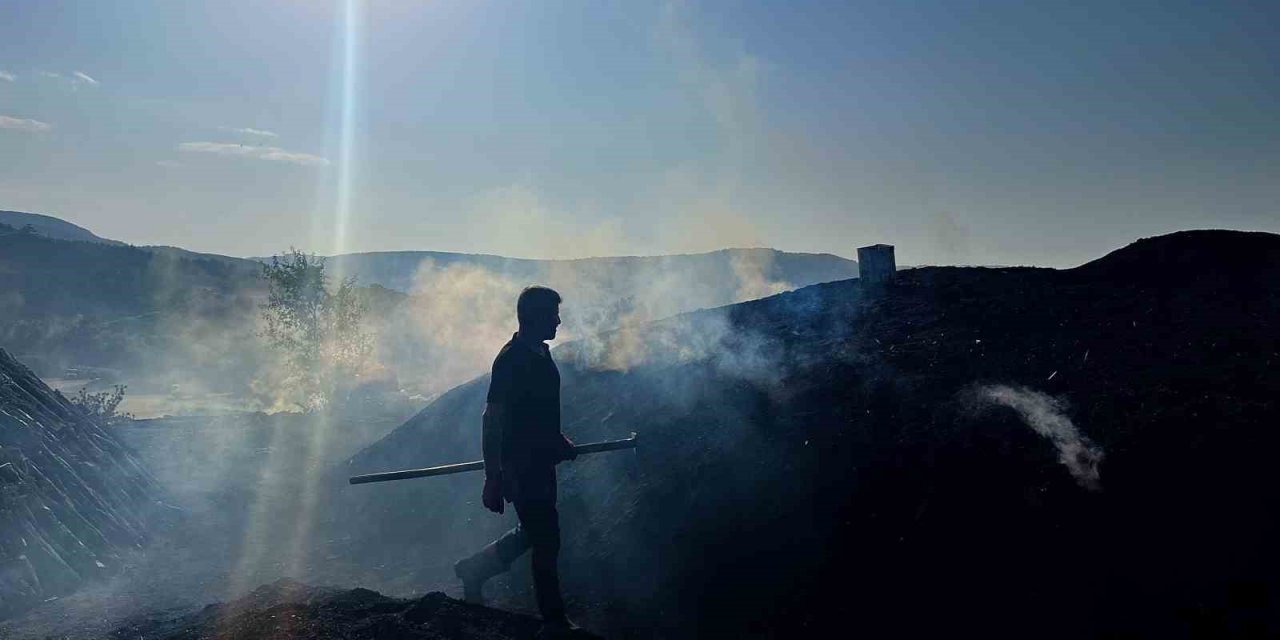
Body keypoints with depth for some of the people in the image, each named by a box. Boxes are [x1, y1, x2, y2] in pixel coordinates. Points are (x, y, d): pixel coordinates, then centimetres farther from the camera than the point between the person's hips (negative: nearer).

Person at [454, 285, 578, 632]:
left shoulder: (540, 354, 9)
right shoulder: (512, 359, -20)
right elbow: (493, 419, -21)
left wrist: (559, 441, 26)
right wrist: (493, 478, -22)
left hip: (541, 460, 9)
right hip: (522, 466, -9)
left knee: (535, 532, 21)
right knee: (546, 541, 1)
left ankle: (474, 568, 35)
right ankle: (554, 620, 17)